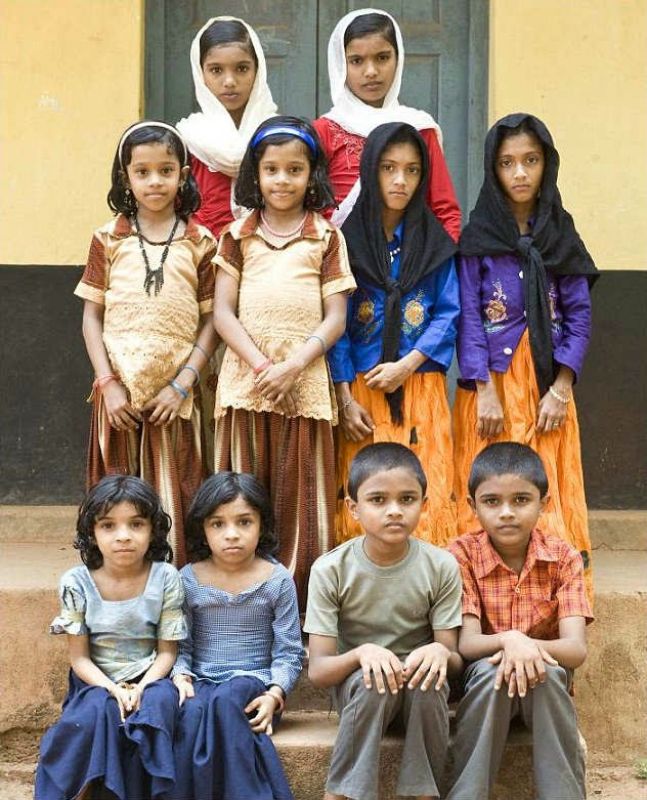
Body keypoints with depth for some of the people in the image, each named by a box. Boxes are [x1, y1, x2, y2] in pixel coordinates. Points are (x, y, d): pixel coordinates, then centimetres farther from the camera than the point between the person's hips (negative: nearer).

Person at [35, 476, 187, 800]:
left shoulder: (165, 578, -9)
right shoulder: (77, 582, -10)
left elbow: (167, 651, -4)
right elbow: (79, 657, -5)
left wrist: (140, 689, -22)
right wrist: (114, 690, -22)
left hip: (149, 679, 0)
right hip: (96, 682, 0)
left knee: (160, 701, -31)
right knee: (100, 710, -31)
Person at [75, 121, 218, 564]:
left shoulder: (200, 243, 3)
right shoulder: (109, 240, 4)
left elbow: (211, 320, 2)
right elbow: (92, 316, 4)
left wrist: (182, 384, -7)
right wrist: (108, 384, -5)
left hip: (176, 394, 0)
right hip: (120, 390, 1)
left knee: (175, 499, 2)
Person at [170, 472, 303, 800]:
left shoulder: (278, 580, -2)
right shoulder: (188, 580, 2)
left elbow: (288, 653, -1)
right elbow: (180, 646, 6)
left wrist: (274, 694, -17)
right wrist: (181, 677, -15)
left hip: (254, 680, -1)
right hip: (201, 681, 1)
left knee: (225, 701, -35)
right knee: (191, 712, -33)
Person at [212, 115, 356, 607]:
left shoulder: (326, 237, 7)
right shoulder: (238, 236, 10)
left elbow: (336, 317, 1)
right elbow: (223, 312, 3)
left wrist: (291, 367, -12)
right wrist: (260, 365, -10)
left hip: (305, 382, -1)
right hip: (245, 379, 1)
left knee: (301, 494, 0)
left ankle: (300, 600, 6)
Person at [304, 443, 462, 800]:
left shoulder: (441, 566, -12)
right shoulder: (330, 570, -14)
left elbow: (455, 659, -10)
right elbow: (318, 669, -16)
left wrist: (441, 653, -34)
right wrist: (361, 653, -37)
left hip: (418, 680, 1)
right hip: (355, 683, -1)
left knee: (431, 679, -33)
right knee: (372, 682, -34)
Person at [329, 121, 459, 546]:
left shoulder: (436, 243, 9)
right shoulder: (346, 238, 4)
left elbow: (448, 315, 5)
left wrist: (407, 365, -10)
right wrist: (345, 400, -7)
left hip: (420, 389, 1)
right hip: (360, 389, -1)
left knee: (425, 504, -5)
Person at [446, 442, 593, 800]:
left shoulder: (563, 558, -8)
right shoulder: (463, 554, -10)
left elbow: (576, 649, -17)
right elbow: (466, 642, -19)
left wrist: (529, 647, -38)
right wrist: (508, 640, -41)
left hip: (544, 675, 1)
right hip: (482, 679, -1)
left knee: (549, 673, -32)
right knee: (490, 670, -34)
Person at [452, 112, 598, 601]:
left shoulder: (561, 235, 10)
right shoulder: (478, 236, 3)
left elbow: (579, 317, 5)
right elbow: (468, 316, -3)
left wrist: (561, 390, -7)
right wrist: (485, 391, -12)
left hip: (548, 384, 2)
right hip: (492, 381, -2)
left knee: (550, 496, 0)